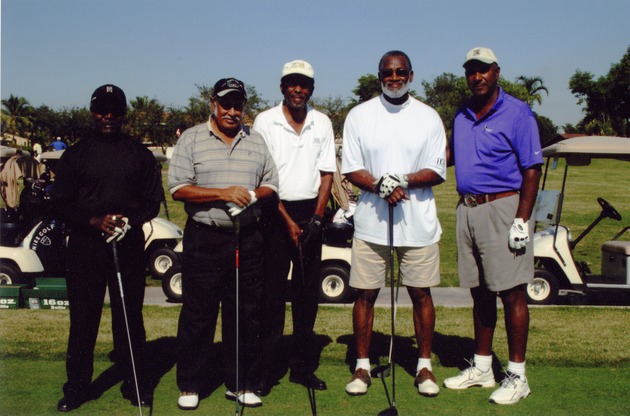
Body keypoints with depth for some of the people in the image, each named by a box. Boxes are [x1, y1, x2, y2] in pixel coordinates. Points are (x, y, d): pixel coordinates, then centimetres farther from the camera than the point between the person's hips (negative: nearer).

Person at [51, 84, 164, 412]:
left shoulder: (140, 154, 10)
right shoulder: (76, 154, 9)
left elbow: (153, 201, 10)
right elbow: (60, 203, 5)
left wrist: (130, 221, -10)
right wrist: (95, 221, -11)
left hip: (129, 244, 0)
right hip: (85, 246, 0)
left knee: (130, 316, 4)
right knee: (83, 317, 4)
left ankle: (135, 384, 15)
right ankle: (77, 387, 16)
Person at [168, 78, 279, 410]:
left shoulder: (256, 141, 14)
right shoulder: (191, 139, 3)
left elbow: (271, 185, 14)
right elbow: (178, 188, -6)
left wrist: (254, 195, -8)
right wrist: (223, 193, -16)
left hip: (248, 237, 4)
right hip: (204, 238, -3)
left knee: (246, 314, 8)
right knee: (198, 314, 3)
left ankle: (240, 385, 21)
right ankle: (189, 386, 17)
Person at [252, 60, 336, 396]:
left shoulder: (322, 123, 8)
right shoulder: (265, 121, -2)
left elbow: (327, 173, 8)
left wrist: (317, 217, -4)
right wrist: (288, 221, -11)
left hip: (311, 213, 3)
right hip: (276, 212, -3)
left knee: (308, 292, 7)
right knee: (271, 293, -1)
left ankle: (302, 367, 18)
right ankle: (266, 369, 8)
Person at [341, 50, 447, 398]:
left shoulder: (428, 117, 6)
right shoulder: (359, 115, 6)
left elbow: (437, 171, 2)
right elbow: (351, 170, 2)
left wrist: (405, 181, -17)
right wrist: (379, 185, -16)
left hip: (418, 222, 0)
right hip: (370, 220, 0)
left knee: (421, 293, 6)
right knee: (365, 293, 4)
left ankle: (424, 365, 20)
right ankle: (362, 365, 17)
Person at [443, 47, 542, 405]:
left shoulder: (517, 113, -6)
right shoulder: (462, 115, 14)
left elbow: (532, 170, -10)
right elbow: (450, 154, 25)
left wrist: (521, 221, -17)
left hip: (502, 208, -6)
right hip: (468, 210, 7)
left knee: (511, 293, -1)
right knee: (480, 292, 13)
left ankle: (517, 376, 9)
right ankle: (482, 368, 24)